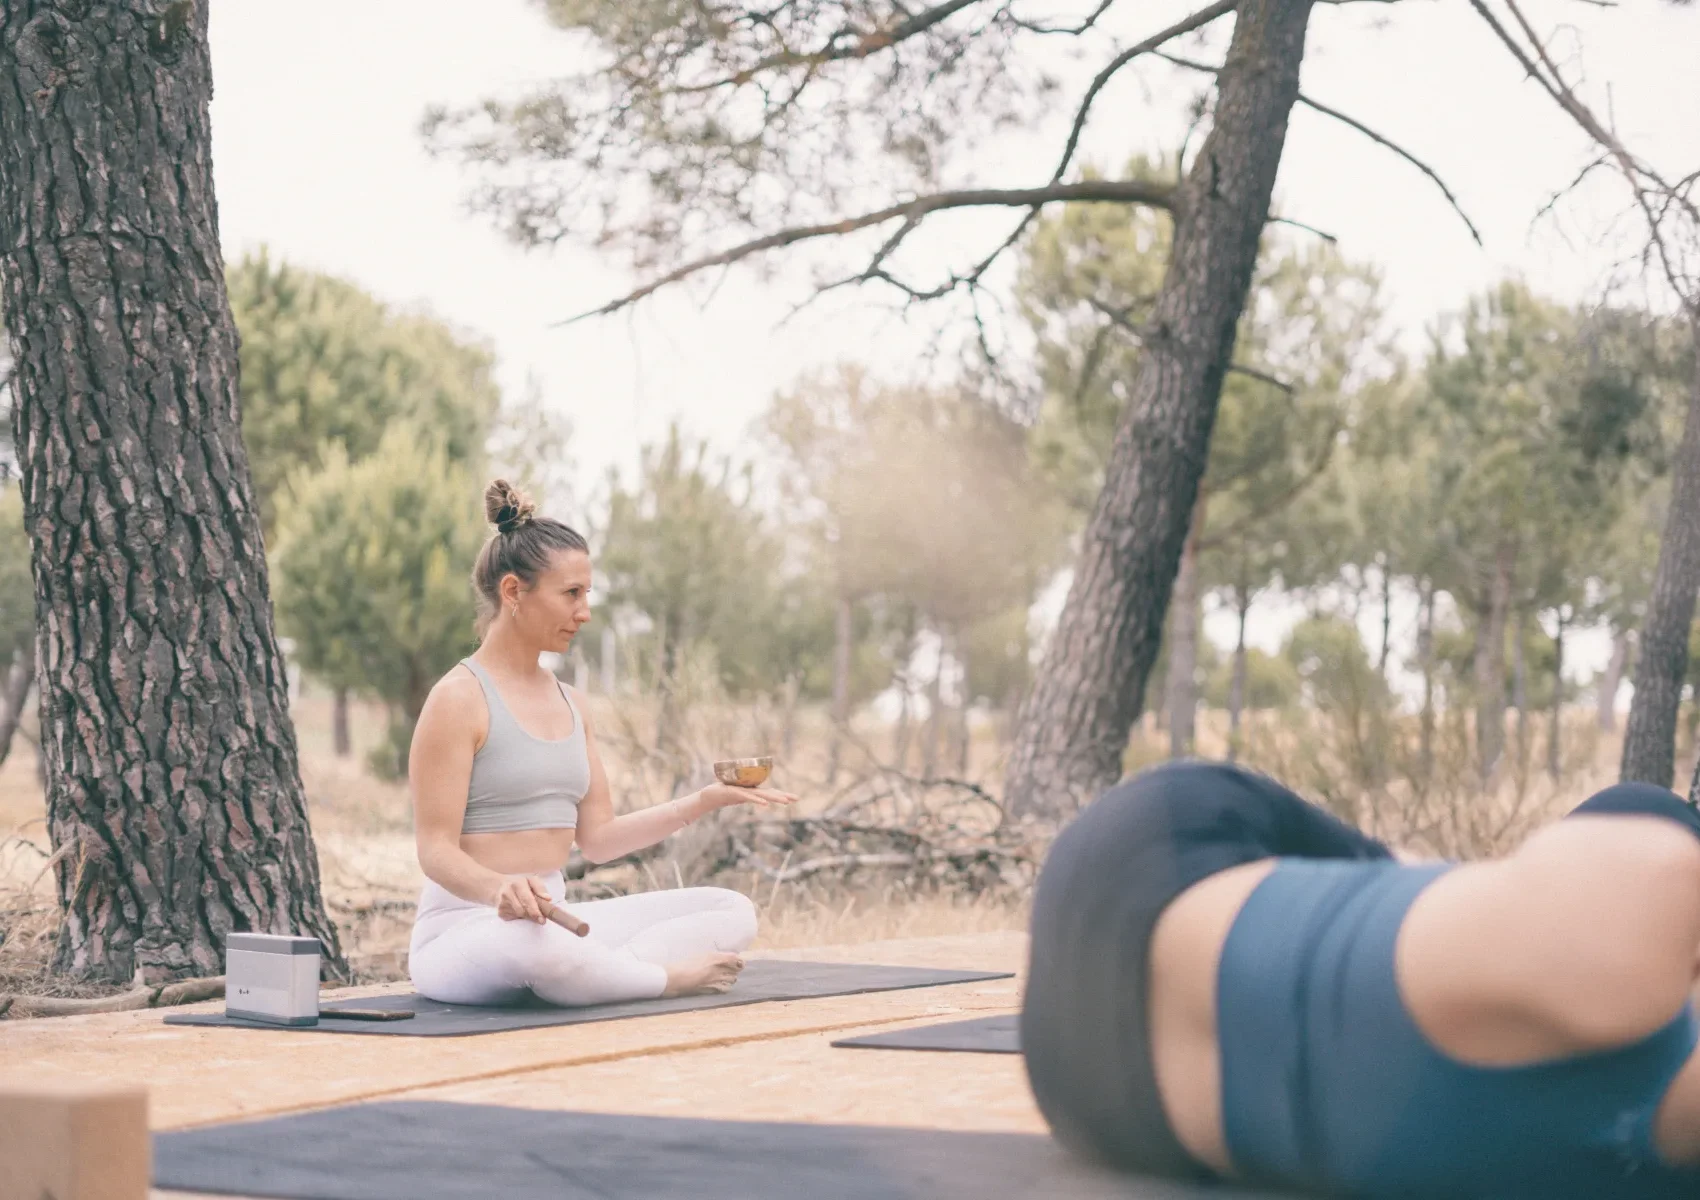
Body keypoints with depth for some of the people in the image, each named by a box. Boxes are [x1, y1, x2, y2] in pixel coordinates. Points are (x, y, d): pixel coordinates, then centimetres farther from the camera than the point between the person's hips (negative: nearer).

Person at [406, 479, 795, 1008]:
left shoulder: (570, 704, 14)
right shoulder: (458, 700, -10)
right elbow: (437, 851, -15)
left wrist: (707, 799, 8)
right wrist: (500, 889, -36)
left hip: (554, 918, 8)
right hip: (465, 923, -8)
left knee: (733, 912, -4)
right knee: (530, 941, -43)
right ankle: (673, 977, -18)